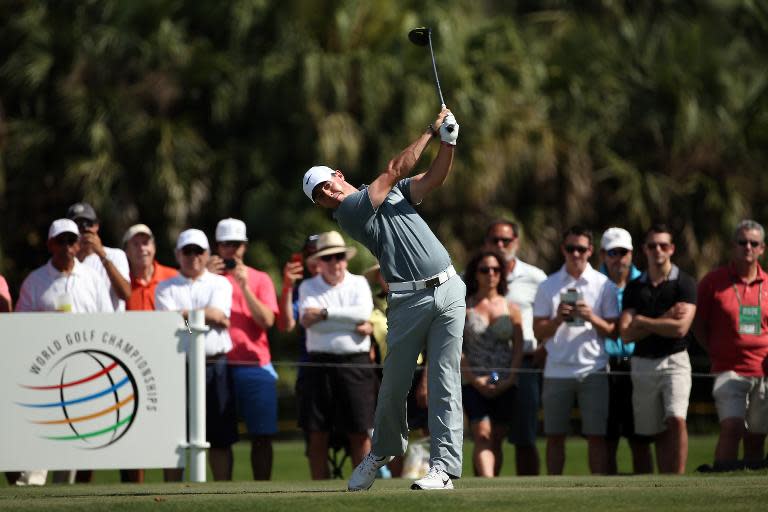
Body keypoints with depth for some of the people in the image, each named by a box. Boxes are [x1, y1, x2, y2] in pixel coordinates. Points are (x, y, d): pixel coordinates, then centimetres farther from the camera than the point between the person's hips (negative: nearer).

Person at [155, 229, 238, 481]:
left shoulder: (220, 284, 12)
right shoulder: (165, 288, 11)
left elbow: (218, 314, -6)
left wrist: (184, 315, -5)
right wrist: (208, 316, -7)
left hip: (215, 366, 0)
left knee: (221, 437, 0)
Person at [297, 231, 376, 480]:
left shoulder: (359, 283, 11)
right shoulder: (308, 287, 11)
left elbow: (363, 313, -8)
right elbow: (308, 321, -8)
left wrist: (325, 313, -10)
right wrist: (352, 323, -11)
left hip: (355, 364, 0)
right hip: (320, 363, 0)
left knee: (360, 432, -2)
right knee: (317, 434, 0)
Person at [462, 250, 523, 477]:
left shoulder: (511, 309, 11)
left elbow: (518, 348, 6)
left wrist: (509, 380, -7)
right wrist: (474, 379, -11)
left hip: (505, 384, 3)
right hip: (474, 382, -3)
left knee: (496, 440, 3)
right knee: (482, 435, -17)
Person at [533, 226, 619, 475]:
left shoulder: (603, 285, 6)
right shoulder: (548, 286, 8)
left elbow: (612, 331, 4)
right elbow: (539, 331, 6)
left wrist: (593, 318, -15)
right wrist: (558, 319, -13)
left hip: (593, 369, -1)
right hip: (557, 370, 1)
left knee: (596, 435, -5)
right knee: (554, 435, 2)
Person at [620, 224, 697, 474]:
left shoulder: (685, 283, 0)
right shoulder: (634, 287, 10)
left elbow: (680, 328, -13)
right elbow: (626, 334, 0)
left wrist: (643, 322, -4)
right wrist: (664, 319, -8)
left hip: (674, 360, -4)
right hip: (643, 363, 4)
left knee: (676, 419, -21)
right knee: (656, 432, 5)